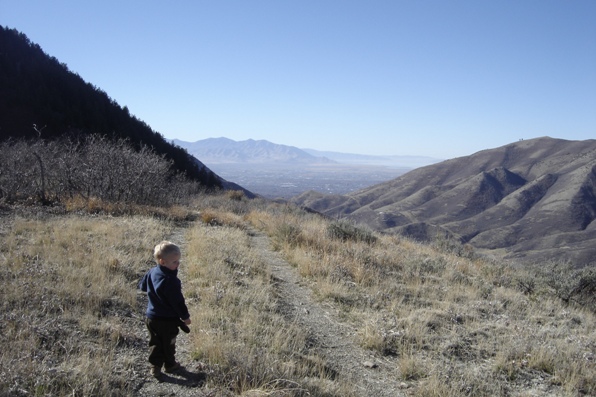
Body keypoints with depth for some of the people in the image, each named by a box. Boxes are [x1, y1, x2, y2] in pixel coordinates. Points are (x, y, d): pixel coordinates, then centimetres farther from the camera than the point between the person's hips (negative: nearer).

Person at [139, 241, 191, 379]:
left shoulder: (152, 272, -3)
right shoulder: (171, 280, -28)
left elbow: (142, 286, 15)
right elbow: (177, 301, -24)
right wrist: (185, 316, -12)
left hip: (152, 317, 6)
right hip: (168, 320, -6)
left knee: (155, 342, 16)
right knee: (168, 343, 14)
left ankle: (155, 367, 16)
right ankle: (170, 365, 30)